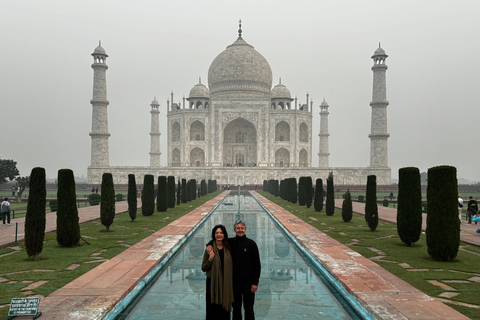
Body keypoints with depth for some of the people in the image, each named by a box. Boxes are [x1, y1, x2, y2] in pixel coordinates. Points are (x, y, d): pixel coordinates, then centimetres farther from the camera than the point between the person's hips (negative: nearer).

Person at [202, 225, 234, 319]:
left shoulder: (228, 248, 2)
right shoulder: (210, 249, -5)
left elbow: (231, 266, 10)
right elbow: (203, 268, -2)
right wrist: (210, 258, -17)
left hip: (226, 283, 2)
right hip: (213, 282, -2)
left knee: (225, 310, 7)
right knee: (212, 310, 3)